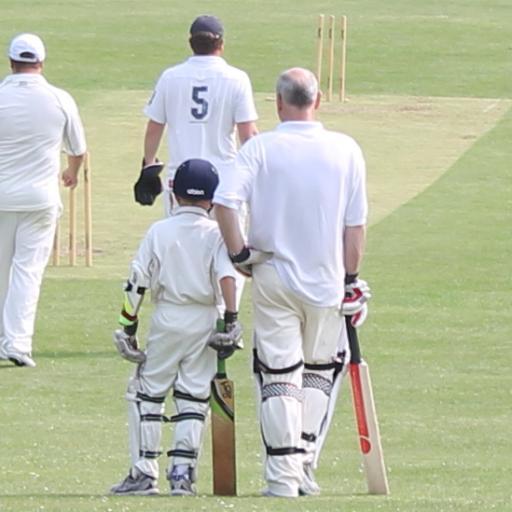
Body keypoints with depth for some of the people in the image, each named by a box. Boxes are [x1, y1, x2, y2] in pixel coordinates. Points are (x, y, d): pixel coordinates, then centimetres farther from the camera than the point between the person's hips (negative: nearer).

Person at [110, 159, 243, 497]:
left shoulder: (159, 232, 1)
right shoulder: (216, 233, -1)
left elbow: (137, 284, -1)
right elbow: (227, 276, -15)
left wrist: (128, 328, 4)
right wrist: (232, 320, -16)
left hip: (166, 319, 0)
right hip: (204, 321, 0)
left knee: (147, 393, 8)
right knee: (194, 399, 5)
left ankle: (144, 473, 3)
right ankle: (183, 472, -3)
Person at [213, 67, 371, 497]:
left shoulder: (260, 148, -7)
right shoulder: (346, 151, -2)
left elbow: (224, 202, -19)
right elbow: (355, 224, 0)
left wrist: (239, 253, -7)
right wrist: (351, 280, 8)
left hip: (274, 280, -1)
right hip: (326, 281, 1)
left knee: (279, 376, 2)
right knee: (318, 370, 17)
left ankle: (284, 474, -3)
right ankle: (304, 469, 15)